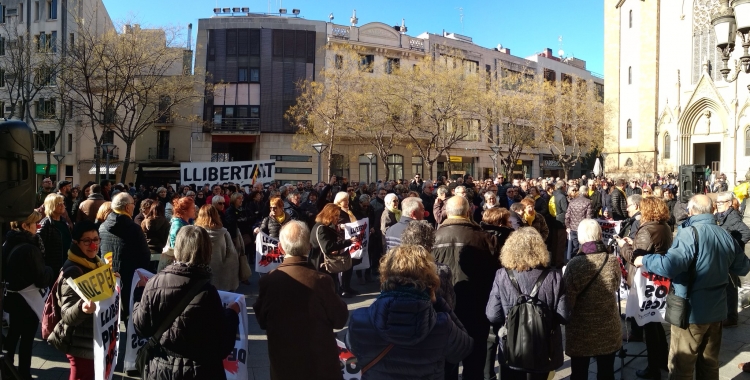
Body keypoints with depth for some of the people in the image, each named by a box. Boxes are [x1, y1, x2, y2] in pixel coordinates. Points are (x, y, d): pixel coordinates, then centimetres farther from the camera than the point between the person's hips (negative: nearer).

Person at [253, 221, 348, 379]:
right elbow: (340, 320, -8)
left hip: (283, 363, 2)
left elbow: (262, 321, 2)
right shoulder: (320, 281, -20)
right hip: (320, 362, -2)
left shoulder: (267, 281, -12)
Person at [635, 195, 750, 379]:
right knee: (709, 364, 19)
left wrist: (644, 260, -15)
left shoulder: (690, 233, -19)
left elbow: (669, 266, -31)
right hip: (717, 309, 7)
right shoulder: (726, 235, 4)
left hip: (691, 310, -7)